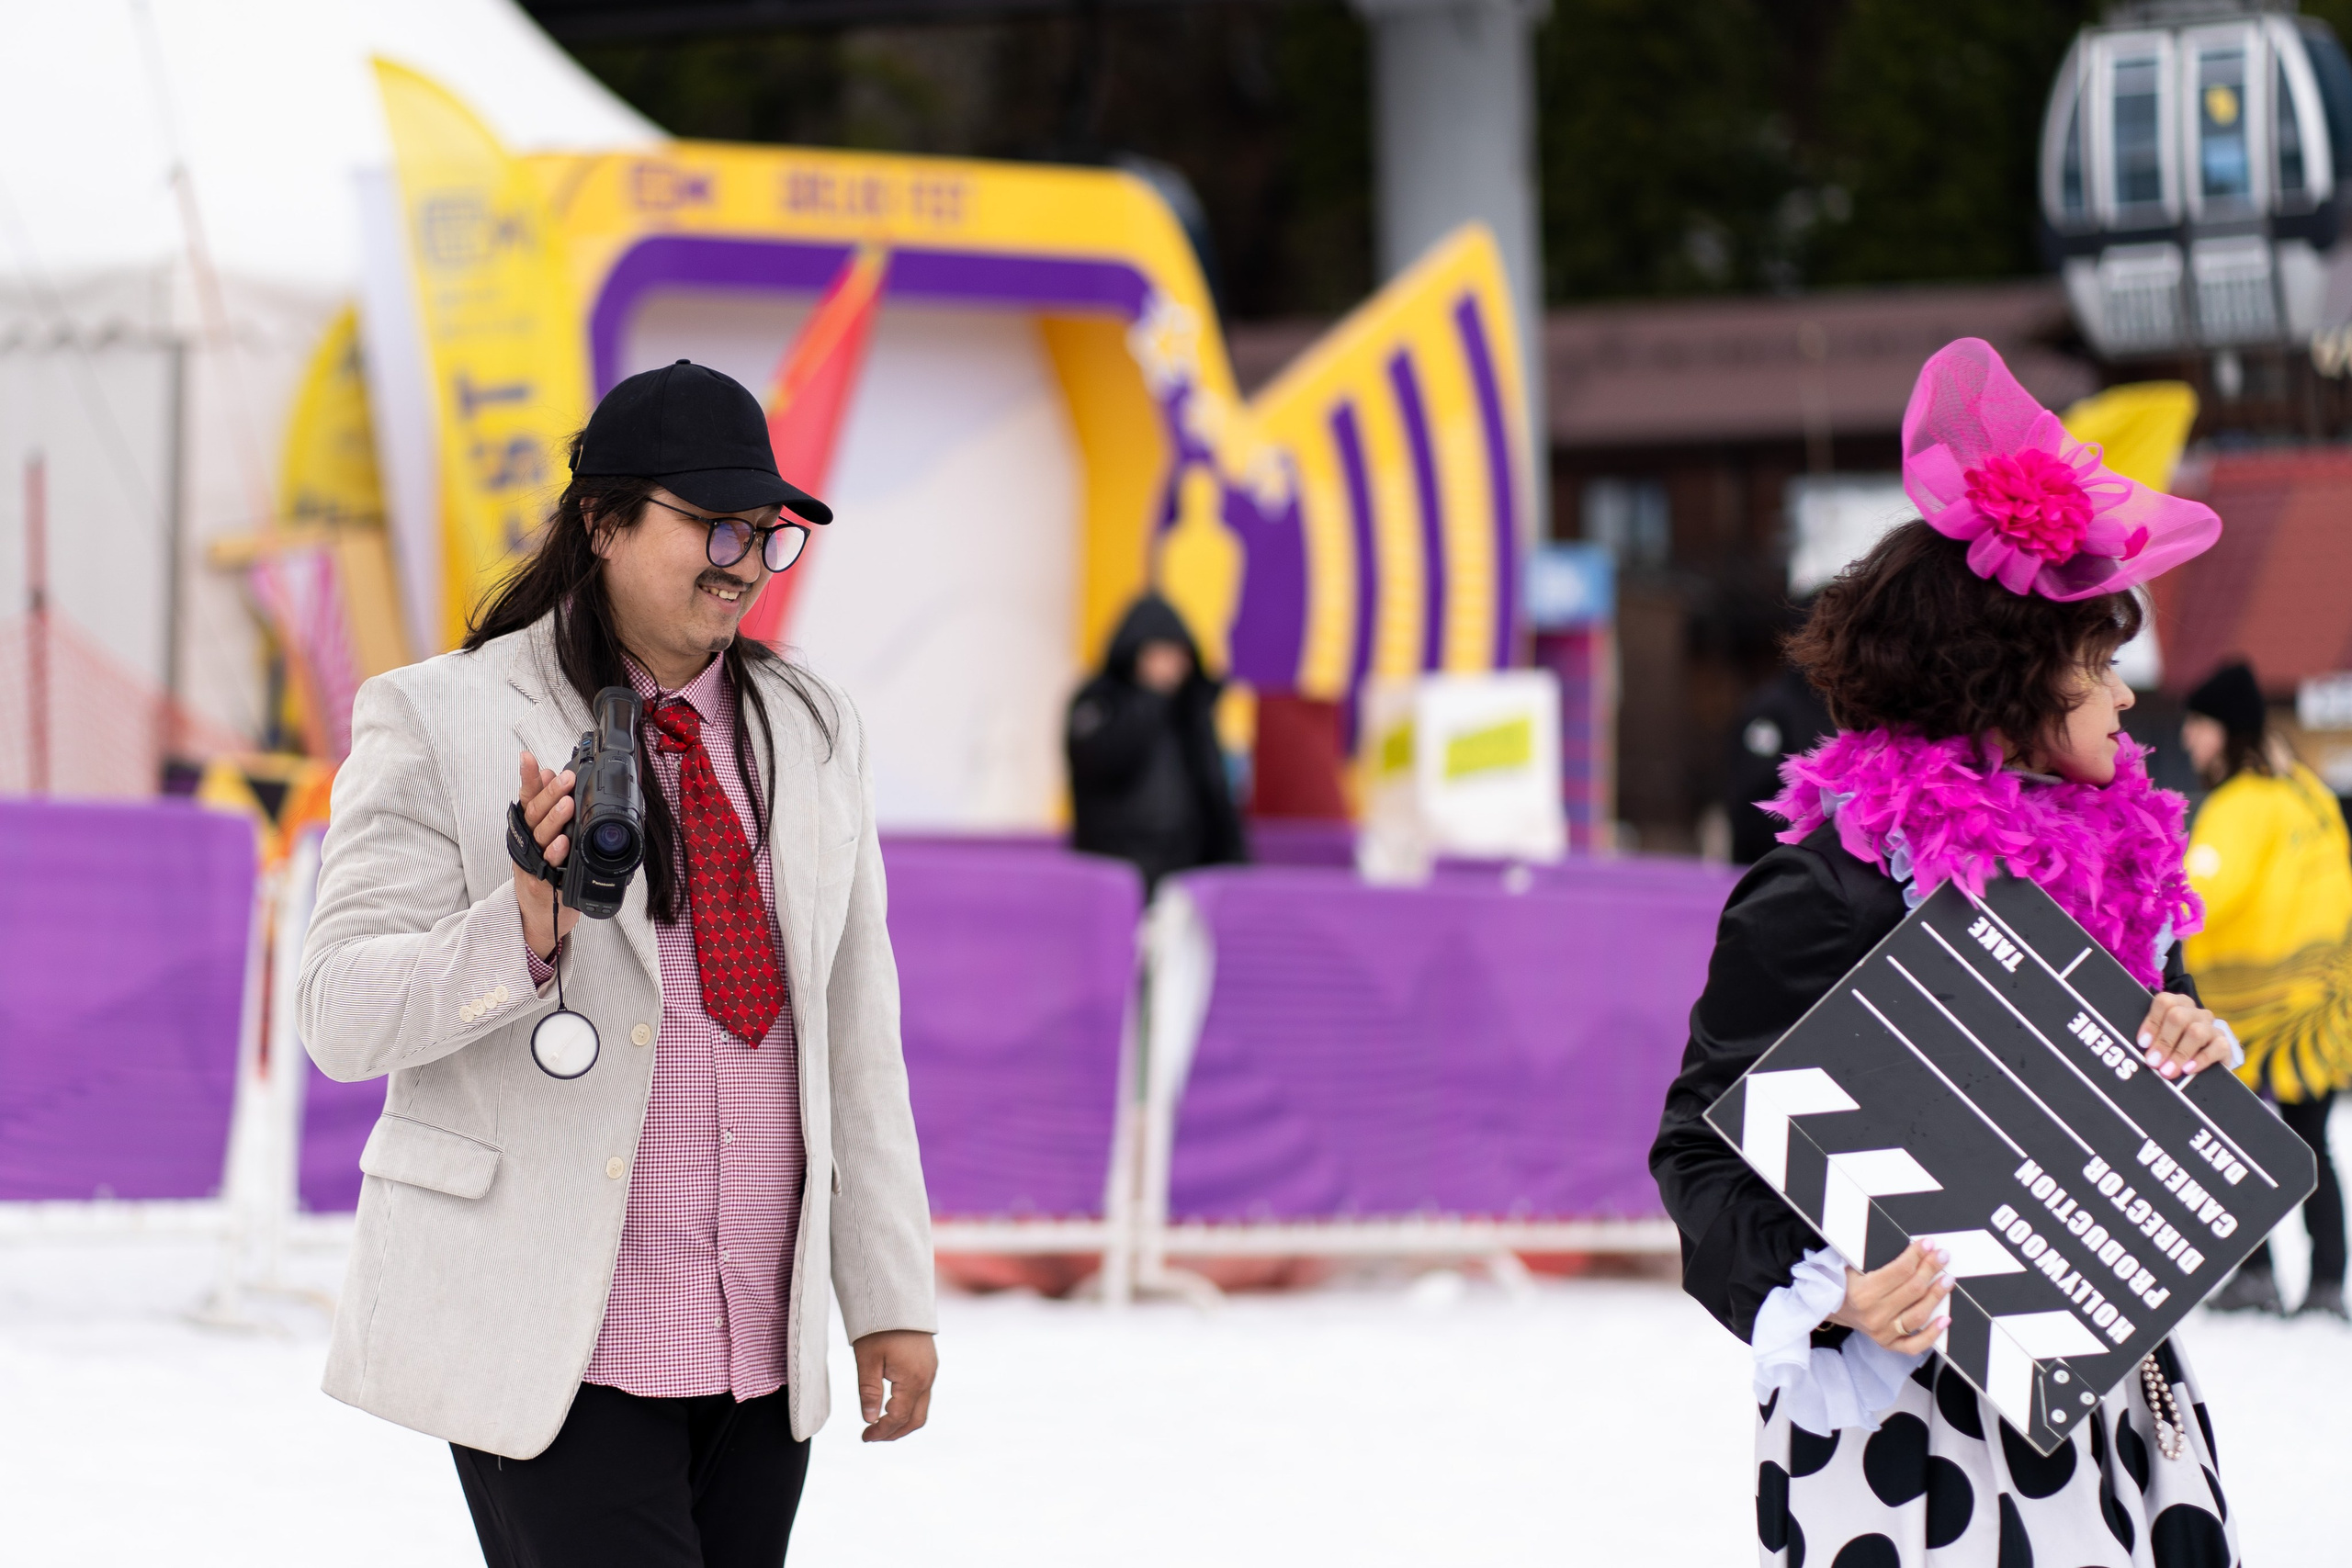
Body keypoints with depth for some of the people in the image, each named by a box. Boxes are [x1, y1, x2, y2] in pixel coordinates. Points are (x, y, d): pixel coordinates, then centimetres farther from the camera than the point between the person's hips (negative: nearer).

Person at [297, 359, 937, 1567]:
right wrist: (523, 926, -26)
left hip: (759, 1346, 5)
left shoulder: (808, 732, 12)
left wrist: (889, 1298, 11)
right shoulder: (439, 721, -3)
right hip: (549, 1344, -5)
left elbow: (855, 1033, 13)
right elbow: (342, 1017, -8)